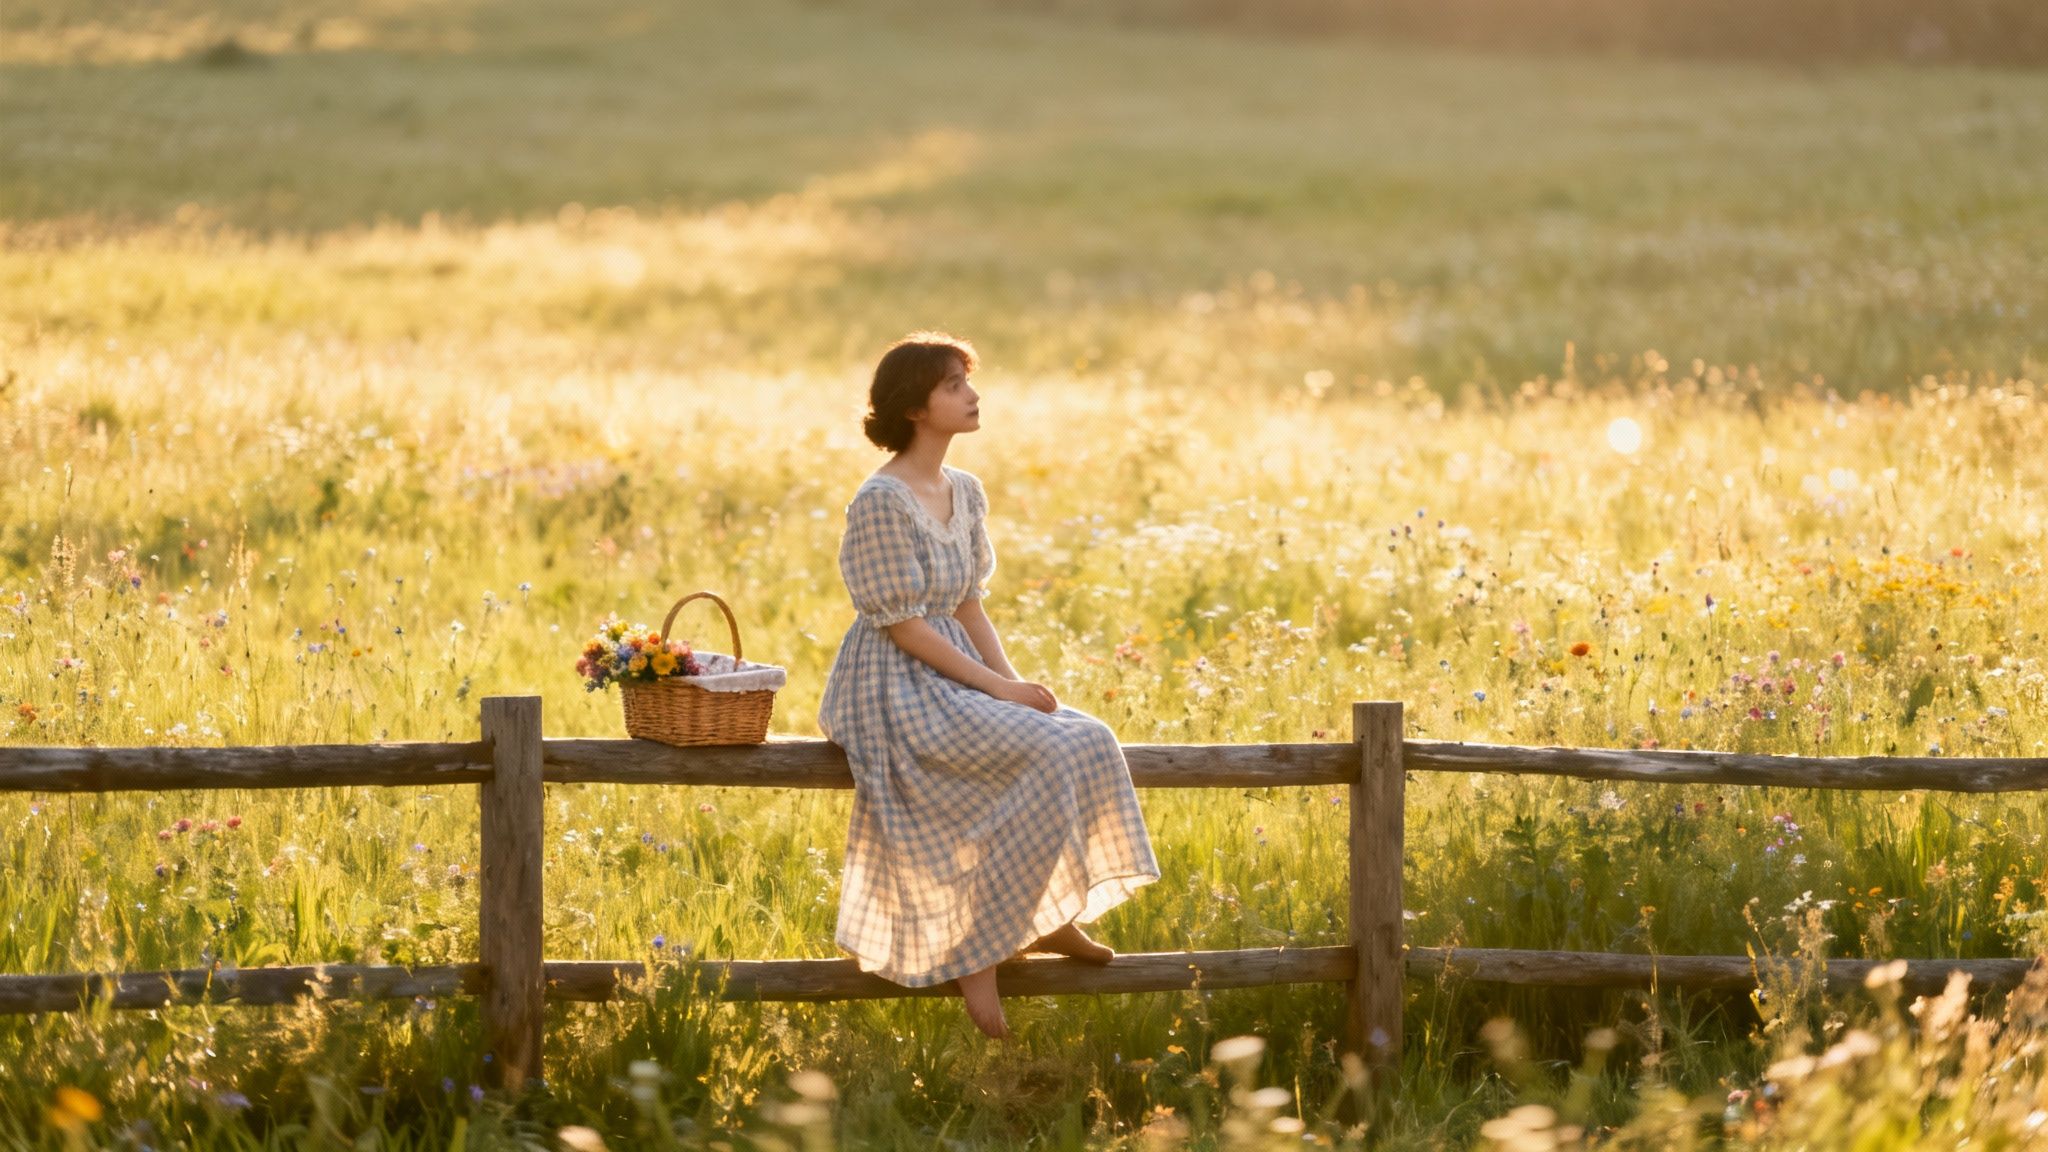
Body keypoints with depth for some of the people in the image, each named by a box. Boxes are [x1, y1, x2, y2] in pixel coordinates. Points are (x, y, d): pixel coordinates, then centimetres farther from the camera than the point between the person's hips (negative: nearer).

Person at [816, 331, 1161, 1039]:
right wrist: (996, 687, -17)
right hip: (896, 694, -8)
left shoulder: (966, 494, 11)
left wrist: (1012, 682, -2)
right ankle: (977, 953, -16)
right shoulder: (881, 502, -15)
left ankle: (1047, 919, 2)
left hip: (955, 681, 8)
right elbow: (903, 624, -17)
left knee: (1089, 742, -11)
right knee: (1051, 756, -25)